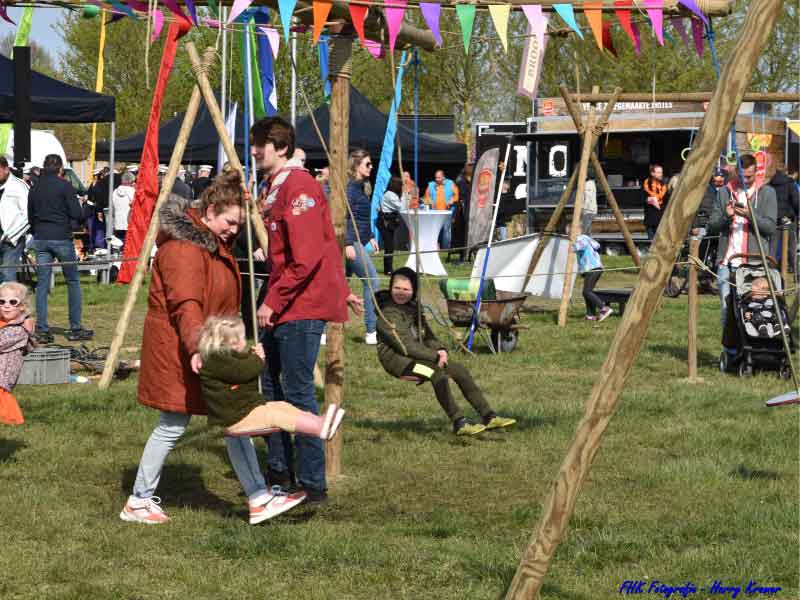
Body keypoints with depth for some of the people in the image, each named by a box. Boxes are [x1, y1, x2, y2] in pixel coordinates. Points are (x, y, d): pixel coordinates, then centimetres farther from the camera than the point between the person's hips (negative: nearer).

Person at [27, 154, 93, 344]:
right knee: (73, 281, 8)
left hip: (40, 239, 4)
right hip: (61, 238, -4)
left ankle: (42, 330, 1)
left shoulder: (35, 189, 7)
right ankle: (75, 329, 8)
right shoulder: (64, 186, -7)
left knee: (42, 284, 5)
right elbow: (77, 214, -10)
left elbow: (30, 217, 13)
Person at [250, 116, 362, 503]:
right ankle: (279, 471, 25)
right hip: (282, 305, 10)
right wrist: (340, 290, 24)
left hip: (303, 305, -10)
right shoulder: (275, 187, 15)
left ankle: (313, 485, -4)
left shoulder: (298, 185, -15)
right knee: (269, 384, 15)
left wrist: (273, 301, -20)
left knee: (298, 392, -8)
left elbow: (307, 257, -22)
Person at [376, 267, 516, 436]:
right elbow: (405, 346, -20)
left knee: (459, 370, 0)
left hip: (417, 355, 9)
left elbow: (427, 336, 19)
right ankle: (459, 424, -31)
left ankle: (488, 417, 4)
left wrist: (440, 349, -4)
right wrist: (435, 356, -17)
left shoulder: (412, 308, 16)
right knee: (437, 373, -32)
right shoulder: (388, 314, -13)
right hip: (396, 358, -9)